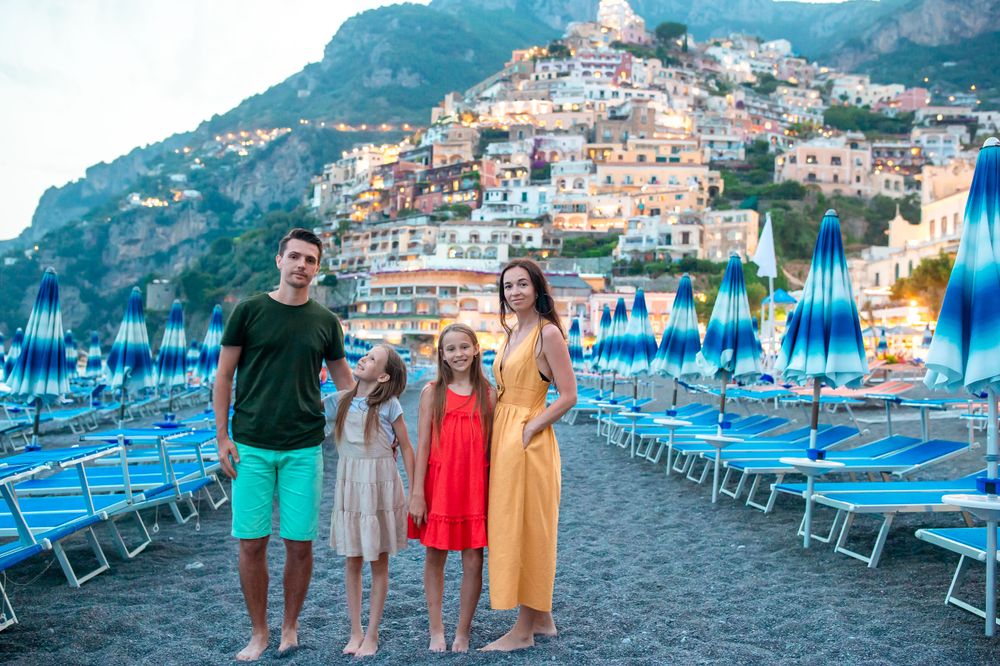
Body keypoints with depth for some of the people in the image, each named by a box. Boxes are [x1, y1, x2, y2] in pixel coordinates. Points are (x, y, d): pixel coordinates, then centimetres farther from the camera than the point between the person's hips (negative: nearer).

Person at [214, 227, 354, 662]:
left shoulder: (325, 322, 7)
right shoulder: (249, 311, 1)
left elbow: (343, 379, 16)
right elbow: (223, 376, 4)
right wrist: (222, 437, -2)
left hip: (304, 448, 1)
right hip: (251, 446, -1)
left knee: (299, 543, 4)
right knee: (251, 542, 2)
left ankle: (289, 628, 22)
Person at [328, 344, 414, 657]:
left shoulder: (389, 405, -8)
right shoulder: (341, 400, 3)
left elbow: (406, 447, -3)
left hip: (380, 488, -3)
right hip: (349, 488, 4)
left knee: (379, 564, 6)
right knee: (352, 562, 9)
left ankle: (372, 635, 16)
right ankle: (355, 632, 21)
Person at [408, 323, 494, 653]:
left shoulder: (488, 394, 2)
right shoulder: (432, 392, 0)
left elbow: (492, 447, 5)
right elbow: (422, 445, -2)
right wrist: (417, 494, -5)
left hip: (475, 487, 1)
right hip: (438, 485, 0)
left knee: (473, 561, 4)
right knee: (435, 557, 9)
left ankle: (463, 632, 18)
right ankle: (436, 631, 22)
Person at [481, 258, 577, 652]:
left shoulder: (548, 332, -11)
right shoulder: (512, 334, 14)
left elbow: (568, 396, -15)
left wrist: (529, 428, -15)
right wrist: (496, 436, 8)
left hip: (528, 442, -9)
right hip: (504, 439, 9)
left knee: (525, 529, -2)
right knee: (513, 528, 12)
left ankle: (524, 630, 9)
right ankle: (541, 620, 24)